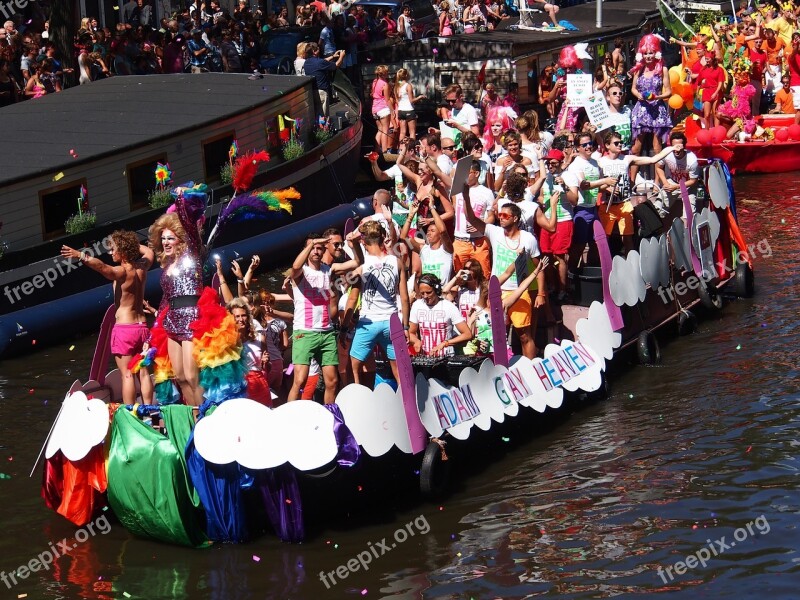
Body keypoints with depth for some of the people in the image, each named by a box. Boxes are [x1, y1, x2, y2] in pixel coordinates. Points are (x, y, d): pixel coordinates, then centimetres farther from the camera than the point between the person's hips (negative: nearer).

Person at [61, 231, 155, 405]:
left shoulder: (122, 272, -13)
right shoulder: (141, 268, 6)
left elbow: (101, 266, -34)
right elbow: (149, 252, 29)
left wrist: (80, 255, -45)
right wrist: (131, 244, 28)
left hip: (124, 328, -7)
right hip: (142, 327, 7)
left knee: (127, 375, -6)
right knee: (143, 373, 8)